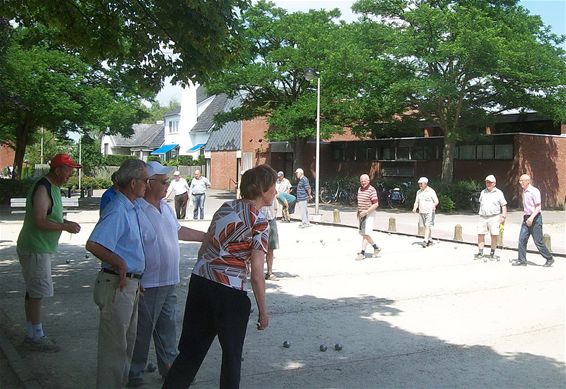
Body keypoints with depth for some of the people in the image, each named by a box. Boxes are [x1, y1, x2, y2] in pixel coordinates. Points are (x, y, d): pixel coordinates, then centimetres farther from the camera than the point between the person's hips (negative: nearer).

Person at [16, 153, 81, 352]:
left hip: (42, 248, 10)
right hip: (35, 249, -10)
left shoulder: (53, 187, 12)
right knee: (37, 292, -6)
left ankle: (32, 334, 22)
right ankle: (36, 337, 2)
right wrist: (65, 226, -17)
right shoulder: (42, 188, -19)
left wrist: (66, 222, 8)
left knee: (33, 291, 14)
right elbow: (40, 222, -25)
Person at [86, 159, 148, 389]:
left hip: (130, 283, 10)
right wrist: (120, 264, -21)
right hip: (117, 284, -10)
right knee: (114, 345, 0)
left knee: (128, 341, 21)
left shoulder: (130, 208, 11)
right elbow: (93, 245, -31)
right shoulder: (118, 210, -21)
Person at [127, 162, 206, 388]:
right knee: (142, 331, 6)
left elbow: (178, 231, 22)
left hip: (169, 283, 8)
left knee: (168, 327, 19)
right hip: (148, 285, -8)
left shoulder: (165, 207, 8)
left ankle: (169, 367, 34)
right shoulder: (137, 211, -21)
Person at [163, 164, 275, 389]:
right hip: (229, 292, -6)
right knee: (232, 354, 15)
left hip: (199, 281, 6)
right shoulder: (260, 224, -10)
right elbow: (256, 275, -12)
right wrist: (263, 312, -2)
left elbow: (203, 249, 13)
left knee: (191, 351, 14)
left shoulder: (226, 207, 9)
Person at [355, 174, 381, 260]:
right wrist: (358, 212, 14)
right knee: (363, 234, 10)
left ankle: (362, 253, -7)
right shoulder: (360, 189, 12)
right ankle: (376, 247, 22)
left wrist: (365, 212, -21)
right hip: (361, 214, 8)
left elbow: (376, 204, -18)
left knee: (365, 233, -13)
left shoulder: (372, 190, -13)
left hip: (369, 214, -8)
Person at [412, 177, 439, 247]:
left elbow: (436, 201, -7)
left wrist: (434, 205, -28)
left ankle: (426, 241, -16)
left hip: (429, 212, -6)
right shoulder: (418, 192, 11)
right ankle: (430, 240, 20)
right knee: (426, 227, 10)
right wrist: (415, 208, -5)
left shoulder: (431, 191, -6)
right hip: (421, 212, 6)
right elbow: (416, 202, 14)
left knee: (427, 226, -12)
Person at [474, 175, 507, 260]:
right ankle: (480, 253, 6)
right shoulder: (483, 192, 14)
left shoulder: (498, 193, 2)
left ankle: (492, 253, 10)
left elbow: (504, 205, 2)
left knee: (494, 235, -2)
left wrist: (503, 216, -6)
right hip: (483, 217, 3)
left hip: (494, 217, -3)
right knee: (480, 234, -1)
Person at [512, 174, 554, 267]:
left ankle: (549, 259, 12)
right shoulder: (524, 192, 12)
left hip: (535, 218, -7)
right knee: (522, 239, 0)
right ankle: (522, 260, 5)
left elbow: (538, 207, -15)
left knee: (538, 241, -3)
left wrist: (531, 218, -24)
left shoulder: (534, 191, -12)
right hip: (526, 218, 8)